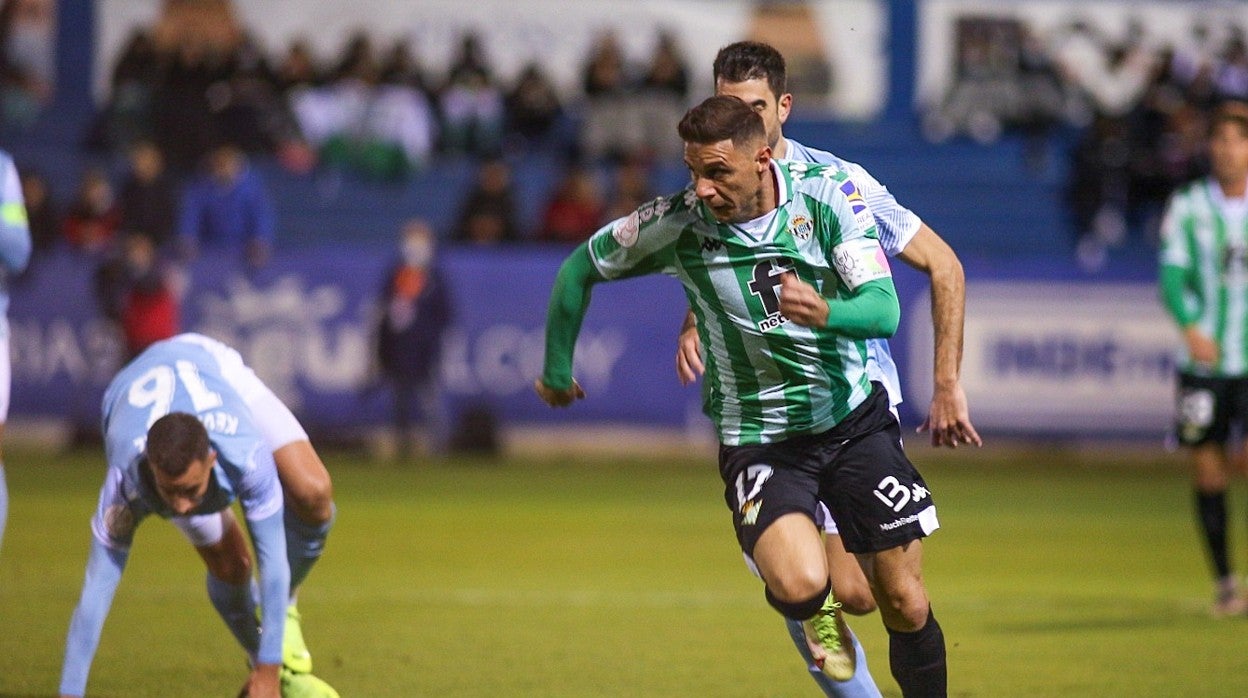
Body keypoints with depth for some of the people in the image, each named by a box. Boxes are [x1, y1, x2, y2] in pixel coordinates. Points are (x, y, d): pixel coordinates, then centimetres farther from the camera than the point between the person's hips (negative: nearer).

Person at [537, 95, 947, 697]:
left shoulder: (826, 196, -13)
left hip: (855, 417, 2)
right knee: (799, 586, -26)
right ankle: (817, 612, 12)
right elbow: (580, 268, 3)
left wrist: (826, 314, -42)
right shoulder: (677, 224, -14)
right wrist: (557, 369, 11)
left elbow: (884, 309, -20)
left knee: (904, 603, 2)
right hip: (758, 438, -1)